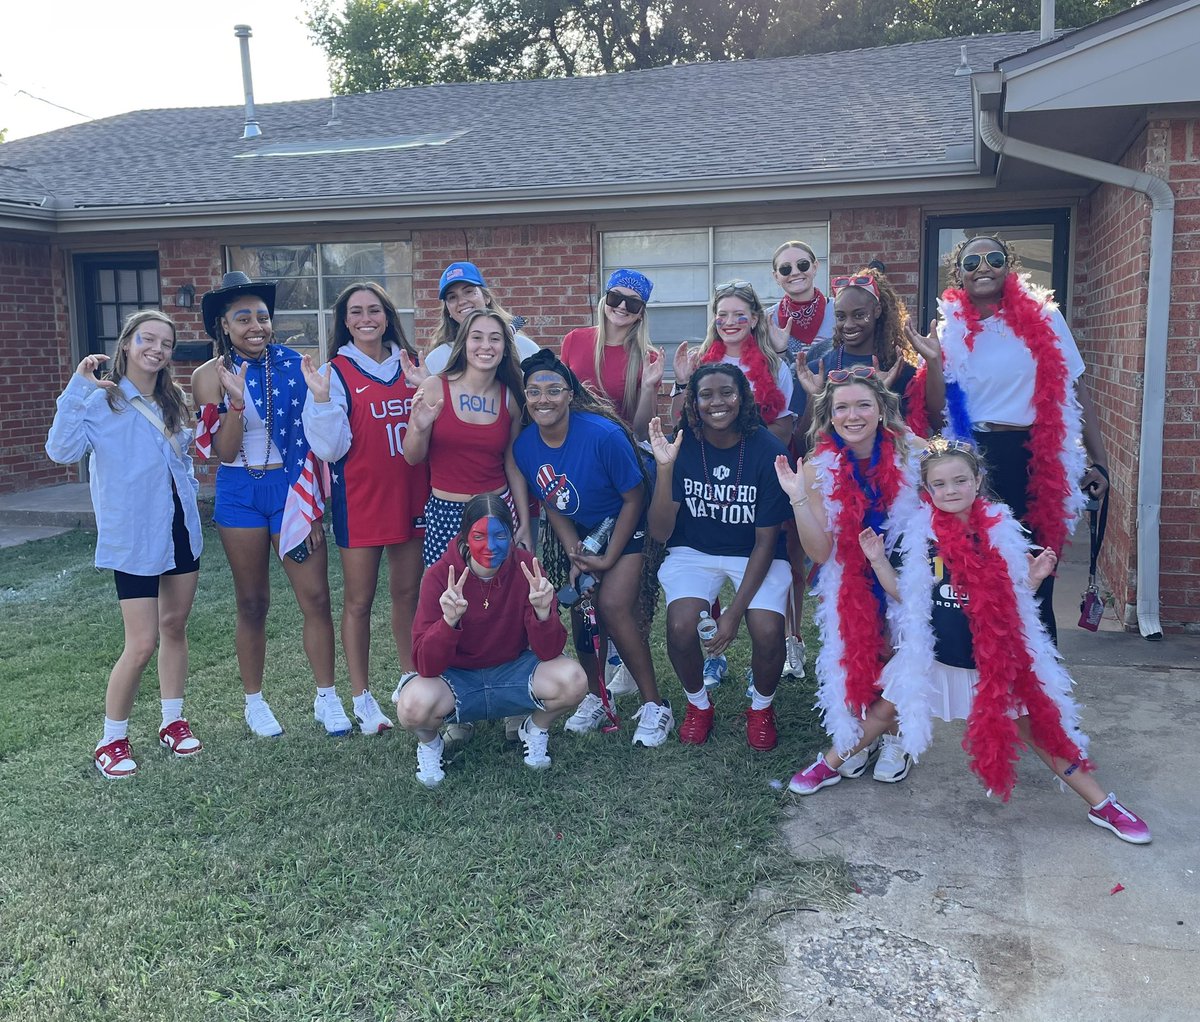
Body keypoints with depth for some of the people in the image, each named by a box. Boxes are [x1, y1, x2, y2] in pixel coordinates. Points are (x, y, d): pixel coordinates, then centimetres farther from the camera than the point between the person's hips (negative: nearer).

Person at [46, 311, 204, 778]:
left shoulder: (172, 402, 10)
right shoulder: (102, 401, -11)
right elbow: (62, 450, -26)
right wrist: (77, 389, -32)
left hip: (181, 529, 7)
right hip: (134, 537, -6)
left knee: (175, 626, 14)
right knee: (142, 644, -6)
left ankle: (173, 721, 28)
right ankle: (112, 740, 12)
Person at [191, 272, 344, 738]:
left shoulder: (293, 364, -2)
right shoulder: (210, 375, -4)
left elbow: (313, 436, 3)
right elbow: (224, 451, -8)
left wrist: (314, 502, 0)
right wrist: (236, 400, -23)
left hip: (292, 488, 1)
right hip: (240, 493, 0)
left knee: (316, 597, -1)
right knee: (252, 604, 10)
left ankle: (326, 698, 14)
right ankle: (254, 700, 27)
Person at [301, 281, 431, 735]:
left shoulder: (411, 364, 6)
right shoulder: (335, 373, -5)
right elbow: (329, 447, -11)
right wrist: (321, 398, -23)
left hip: (410, 495, 4)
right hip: (359, 500, -3)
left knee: (408, 592, 13)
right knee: (359, 600, 5)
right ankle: (362, 696, 17)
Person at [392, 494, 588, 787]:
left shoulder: (526, 567, -14)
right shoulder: (440, 576, -18)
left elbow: (548, 653, -16)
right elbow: (426, 667, -23)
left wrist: (542, 611, -36)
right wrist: (449, 620, -42)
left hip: (513, 671, 2)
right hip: (456, 678, -1)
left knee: (573, 681, -26)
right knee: (414, 706, -33)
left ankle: (536, 729, 9)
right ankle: (429, 743, 5)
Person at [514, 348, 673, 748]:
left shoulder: (603, 435, -30)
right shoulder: (525, 446, -14)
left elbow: (634, 498, -19)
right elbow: (552, 506, 0)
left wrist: (609, 558, -17)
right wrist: (575, 556, -12)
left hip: (626, 526, -5)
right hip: (581, 532, 5)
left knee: (613, 605, -18)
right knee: (580, 607, 0)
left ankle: (655, 706, -5)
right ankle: (594, 698, 22)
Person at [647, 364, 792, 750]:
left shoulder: (767, 450, -18)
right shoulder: (679, 447, -13)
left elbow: (766, 540, -11)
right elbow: (659, 533, -16)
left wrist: (735, 610, -18)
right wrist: (665, 468, -30)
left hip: (755, 555, -1)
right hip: (694, 551, 1)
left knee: (768, 634, -24)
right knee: (680, 628, -24)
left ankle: (761, 706, 11)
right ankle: (698, 704, 9)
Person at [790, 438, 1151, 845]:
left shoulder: (1001, 533, -4)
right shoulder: (918, 533, -6)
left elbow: (1013, 598, 4)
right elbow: (903, 594, 0)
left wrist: (1034, 577, -13)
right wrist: (878, 561, -11)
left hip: (994, 658, 0)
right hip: (932, 654, 0)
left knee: (1038, 728, 6)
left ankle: (1102, 804, 20)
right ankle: (830, 764, 31)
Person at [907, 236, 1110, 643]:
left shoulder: (1044, 319, 3)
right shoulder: (950, 331, 4)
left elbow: (1076, 391, 6)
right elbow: (935, 412, 0)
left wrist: (1099, 461, 3)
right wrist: (932, 361, -14)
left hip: (1036, 461, 0)